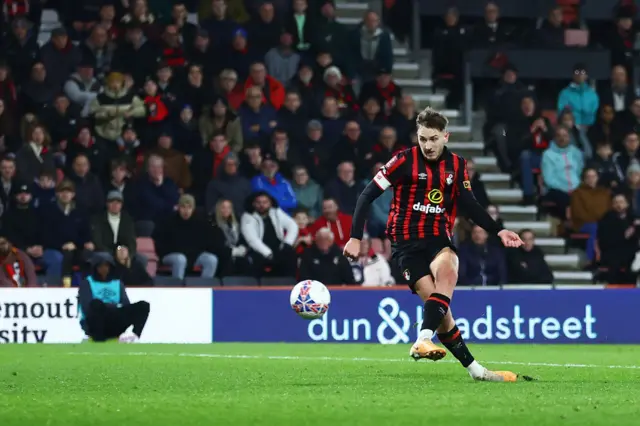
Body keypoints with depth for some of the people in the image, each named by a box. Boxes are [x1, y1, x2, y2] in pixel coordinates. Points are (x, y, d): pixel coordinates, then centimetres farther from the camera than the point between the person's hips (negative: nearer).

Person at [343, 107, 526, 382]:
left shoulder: (456, 165, 5)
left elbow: (470, 205, 13)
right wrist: (356, 238, -12)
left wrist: (498, 231, 1)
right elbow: (367, 196, -6)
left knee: (448, 273, -33)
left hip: (439, 239, 2)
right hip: (407, 243, -2)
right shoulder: (405, 161, -7)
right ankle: (473, 368, -8)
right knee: (440, 308, -15)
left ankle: (423, 340, -43)